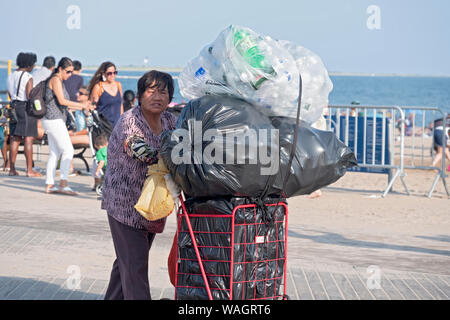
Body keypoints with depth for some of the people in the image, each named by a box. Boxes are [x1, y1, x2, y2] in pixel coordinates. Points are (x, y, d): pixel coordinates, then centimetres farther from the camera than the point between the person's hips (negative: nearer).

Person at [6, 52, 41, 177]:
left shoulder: (11, 76, 12)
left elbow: (10, 94, 16)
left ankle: (12, 169, 10)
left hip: (14, 107, 8)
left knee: (14, 139, 9)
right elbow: (29, 96, -17)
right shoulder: (28, 77, -12)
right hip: (26, 107, -7)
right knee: (29, 139, -6)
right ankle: (29, 170, -7)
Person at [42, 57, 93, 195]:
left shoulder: (60, 81, 19)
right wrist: (81, 105, -13)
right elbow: (62, 101, -17)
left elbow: (62, 103, 19)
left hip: (56, 120, 10)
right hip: (54, 120, -10)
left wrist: (81, 107, 12)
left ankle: (49, 185, 9)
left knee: (54, 153, 9)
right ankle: (63, 184, -16)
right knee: (68, 150, -12)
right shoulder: (55, 80, -10)